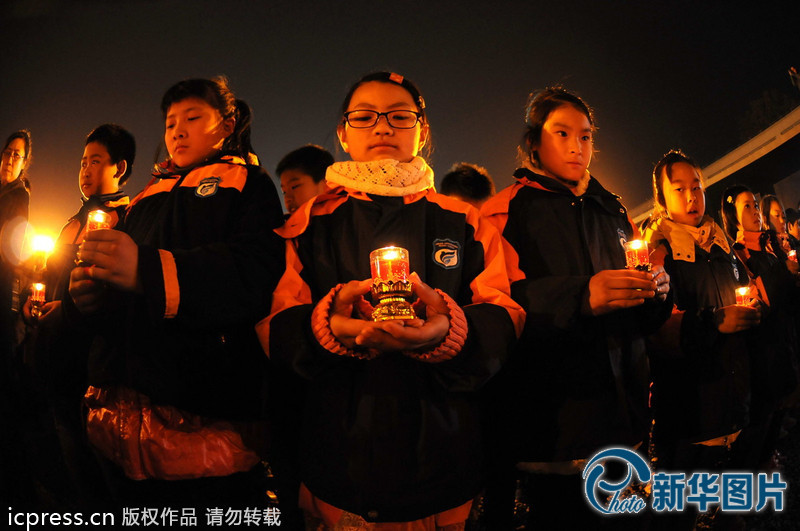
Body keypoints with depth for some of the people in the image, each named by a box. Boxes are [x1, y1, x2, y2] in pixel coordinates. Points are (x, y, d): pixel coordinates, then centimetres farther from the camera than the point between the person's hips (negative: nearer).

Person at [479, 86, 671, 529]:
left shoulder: (612, 212, 18)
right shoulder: (508, 209, 0)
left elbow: (638, 319, 21)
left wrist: (655, 291, -2)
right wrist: (580, 296, -27)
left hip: (618, 414, 6)